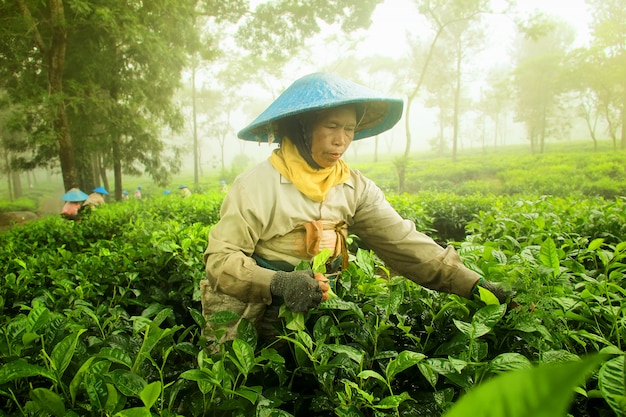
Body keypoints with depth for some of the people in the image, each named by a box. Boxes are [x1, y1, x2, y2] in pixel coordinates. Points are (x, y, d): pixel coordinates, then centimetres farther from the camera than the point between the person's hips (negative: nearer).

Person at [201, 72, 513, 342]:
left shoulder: (356, 188, -1)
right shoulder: (256, 185, -15)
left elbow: (403, 242, -7)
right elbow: (220, 260, -16)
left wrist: (471, 284, -17)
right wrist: (277, 283, -34)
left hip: (316, 318, 4)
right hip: (248, 327, -3)